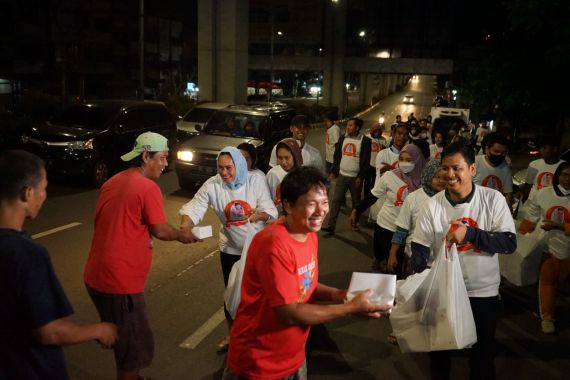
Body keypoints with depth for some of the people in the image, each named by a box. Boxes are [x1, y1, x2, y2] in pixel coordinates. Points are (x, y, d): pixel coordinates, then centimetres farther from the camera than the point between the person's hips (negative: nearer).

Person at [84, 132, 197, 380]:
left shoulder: (112, 182, 11)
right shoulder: (148, 187, -15)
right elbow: (160, 231, -13)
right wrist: (182, 235, 5)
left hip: (97, 276, 9)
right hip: (119, 281, -9)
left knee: (124, 339, 26)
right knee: (135, 345, 8)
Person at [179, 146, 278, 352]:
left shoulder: (256, 181, -15)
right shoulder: (212, 185, -12)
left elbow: (271, 211, -15)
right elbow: (194, 207, -18)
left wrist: (258, 215, -37)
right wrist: (185, 226, -38)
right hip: (231, 249, 2)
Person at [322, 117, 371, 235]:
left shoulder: (365, 140, -8)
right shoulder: (342, 139, 5)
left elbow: (366, 161, -9)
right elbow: (337, 156, 10)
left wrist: (360, 177, -13)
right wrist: (333, 172, 5)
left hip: (356, 177, -3)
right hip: (342, 175, 3)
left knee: (356, 201, 11)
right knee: (336, 200, -2)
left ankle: (354, 223, 28)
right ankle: (331, 226, -3)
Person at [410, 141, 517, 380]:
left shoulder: (493, 199, -11)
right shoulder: (433, 204, -9)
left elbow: (510, 243, -15)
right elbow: (420, 249, -7)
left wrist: (469, 233, -29)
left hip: (483, 291, -1)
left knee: (482, 352, 16)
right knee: (438, 347, 19)